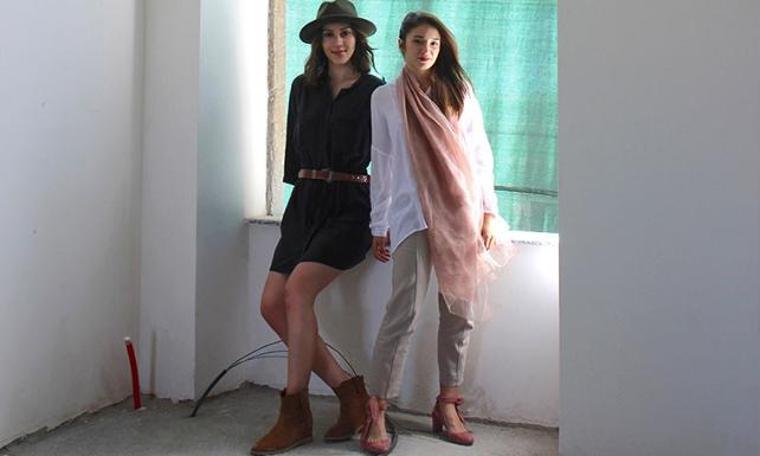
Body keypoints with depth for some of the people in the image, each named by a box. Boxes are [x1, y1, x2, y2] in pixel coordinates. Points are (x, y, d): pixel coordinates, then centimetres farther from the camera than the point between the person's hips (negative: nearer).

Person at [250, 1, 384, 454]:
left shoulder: (375, 92, 0)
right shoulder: (303, 88, 13)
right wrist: (301, 185, 18)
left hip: (351, 204, -6)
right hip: (306, 202, 6)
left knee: (298, 289, -24)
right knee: (273, 303, -7)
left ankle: (296, 414, -13)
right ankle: (349, 390, 1)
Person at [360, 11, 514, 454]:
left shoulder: (460, 93, 12)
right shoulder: (385, 98, 9)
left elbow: (481, 154, 10)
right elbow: (382, 164, 8)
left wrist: (489, 212, 2)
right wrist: (379, 226, 5)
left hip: (463, 213, 3)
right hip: (414, 214, -2)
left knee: (461, 312, 2)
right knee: (405, 312, -11)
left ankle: (448, 404, 14)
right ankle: (377, 412, -5)